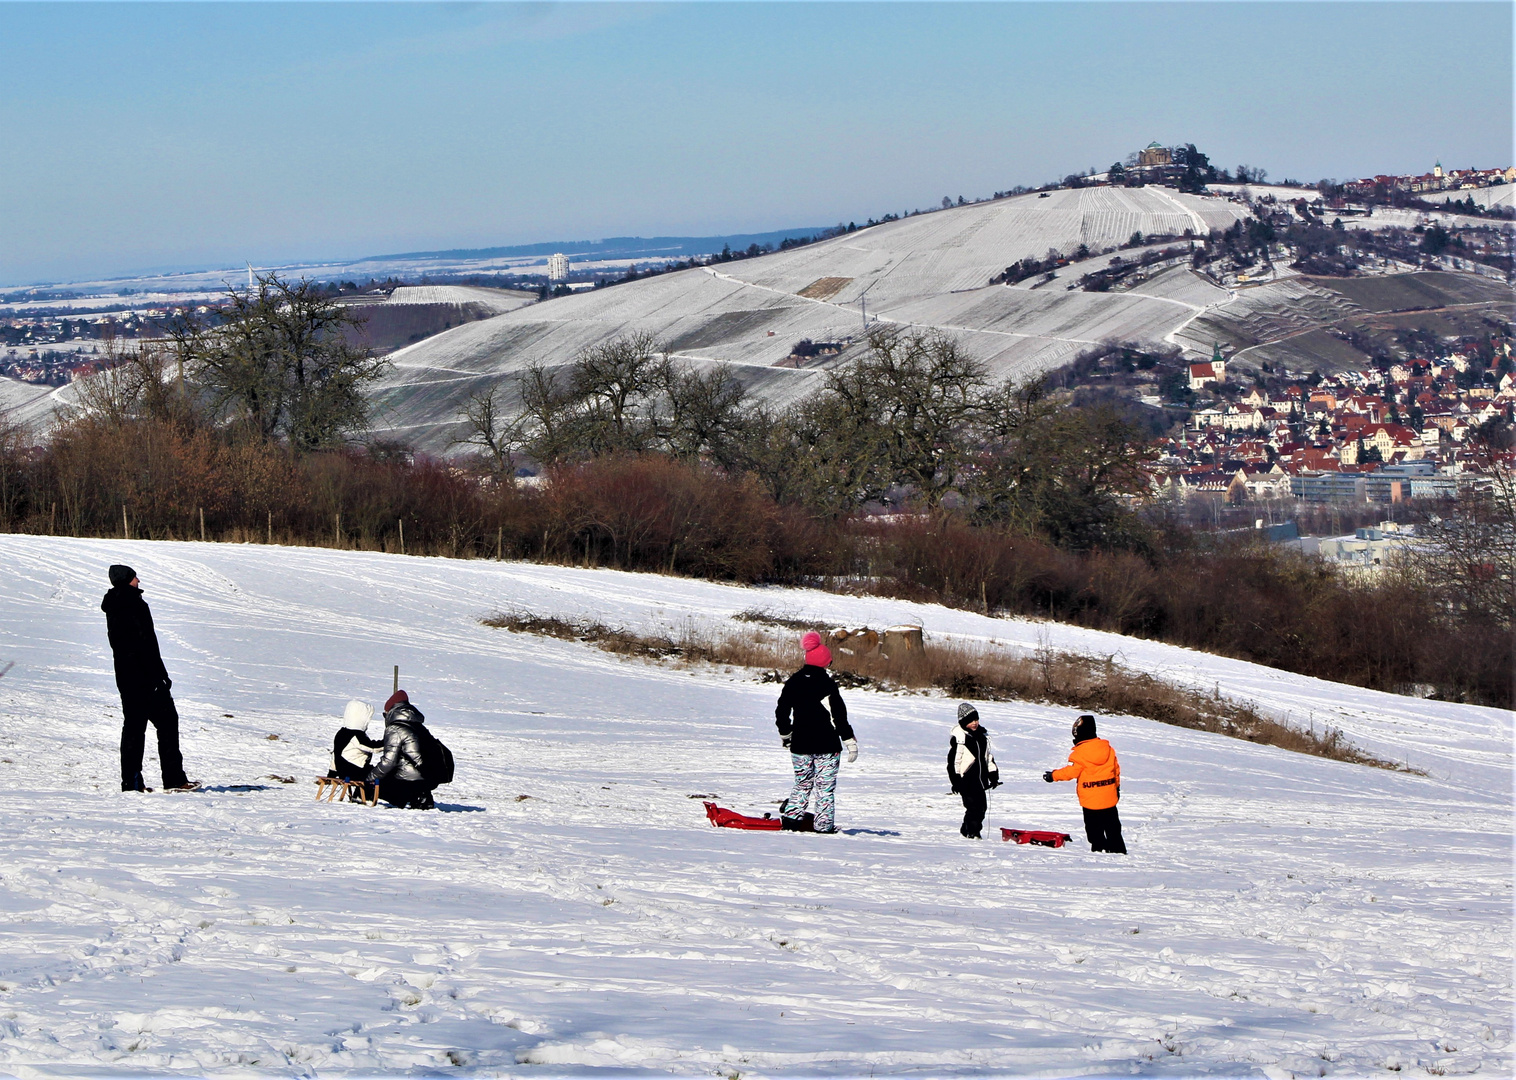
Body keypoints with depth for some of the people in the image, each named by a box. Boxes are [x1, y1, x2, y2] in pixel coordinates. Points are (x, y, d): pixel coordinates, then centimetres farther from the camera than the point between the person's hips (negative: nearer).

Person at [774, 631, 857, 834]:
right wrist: (850, 741, -7)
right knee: (826, 786, 2)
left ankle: (791, 816, 4)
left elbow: (781, 711, 11)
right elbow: (839, 715, -13)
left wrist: (785, 734, 27)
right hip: (826, 745, -4)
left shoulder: (793, 682, 4)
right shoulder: (827, 684, -11)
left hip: (800, 744, 4)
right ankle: (823, 825, -1)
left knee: (803, 783, 17)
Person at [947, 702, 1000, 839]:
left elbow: (988, 756, 22)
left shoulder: (982, 734, 13)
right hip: (966, 779, -7)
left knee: (982, 806, 7)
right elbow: (953, 760, -11)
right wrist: (956, 780, -14)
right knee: (973, 805, -14)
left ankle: (966, 829, 20)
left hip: (980, 779, 7)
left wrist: (993, 775, 19)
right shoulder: (958, 737, -10)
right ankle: (971, 832, -4)